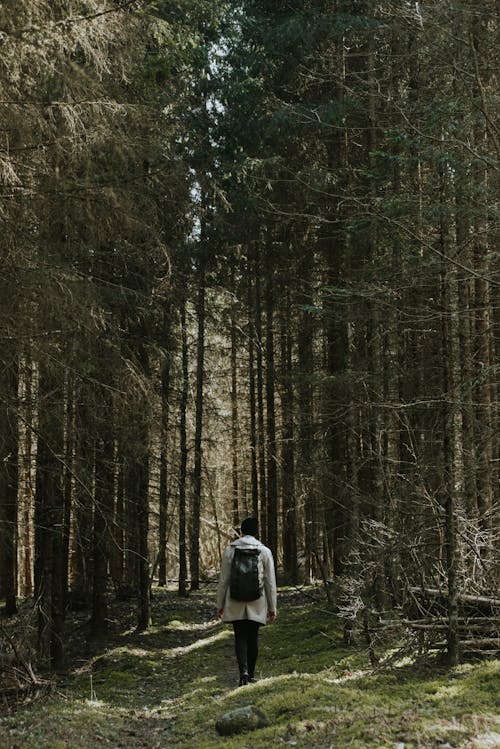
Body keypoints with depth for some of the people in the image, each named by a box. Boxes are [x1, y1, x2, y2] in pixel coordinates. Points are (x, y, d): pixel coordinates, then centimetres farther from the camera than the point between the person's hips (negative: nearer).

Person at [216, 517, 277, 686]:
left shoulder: (230, 550, -1)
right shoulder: (264, 551, -1)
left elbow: (223, 580, 2)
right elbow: (270, 582, 1)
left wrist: (220, 605, 9)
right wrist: (272, 607, 8)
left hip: (235, 604, 0)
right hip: (257, 604, 0)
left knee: (240, 637, 3)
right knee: (253, 638, 11)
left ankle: (243, 671, -16)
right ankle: (251, 675, 17)